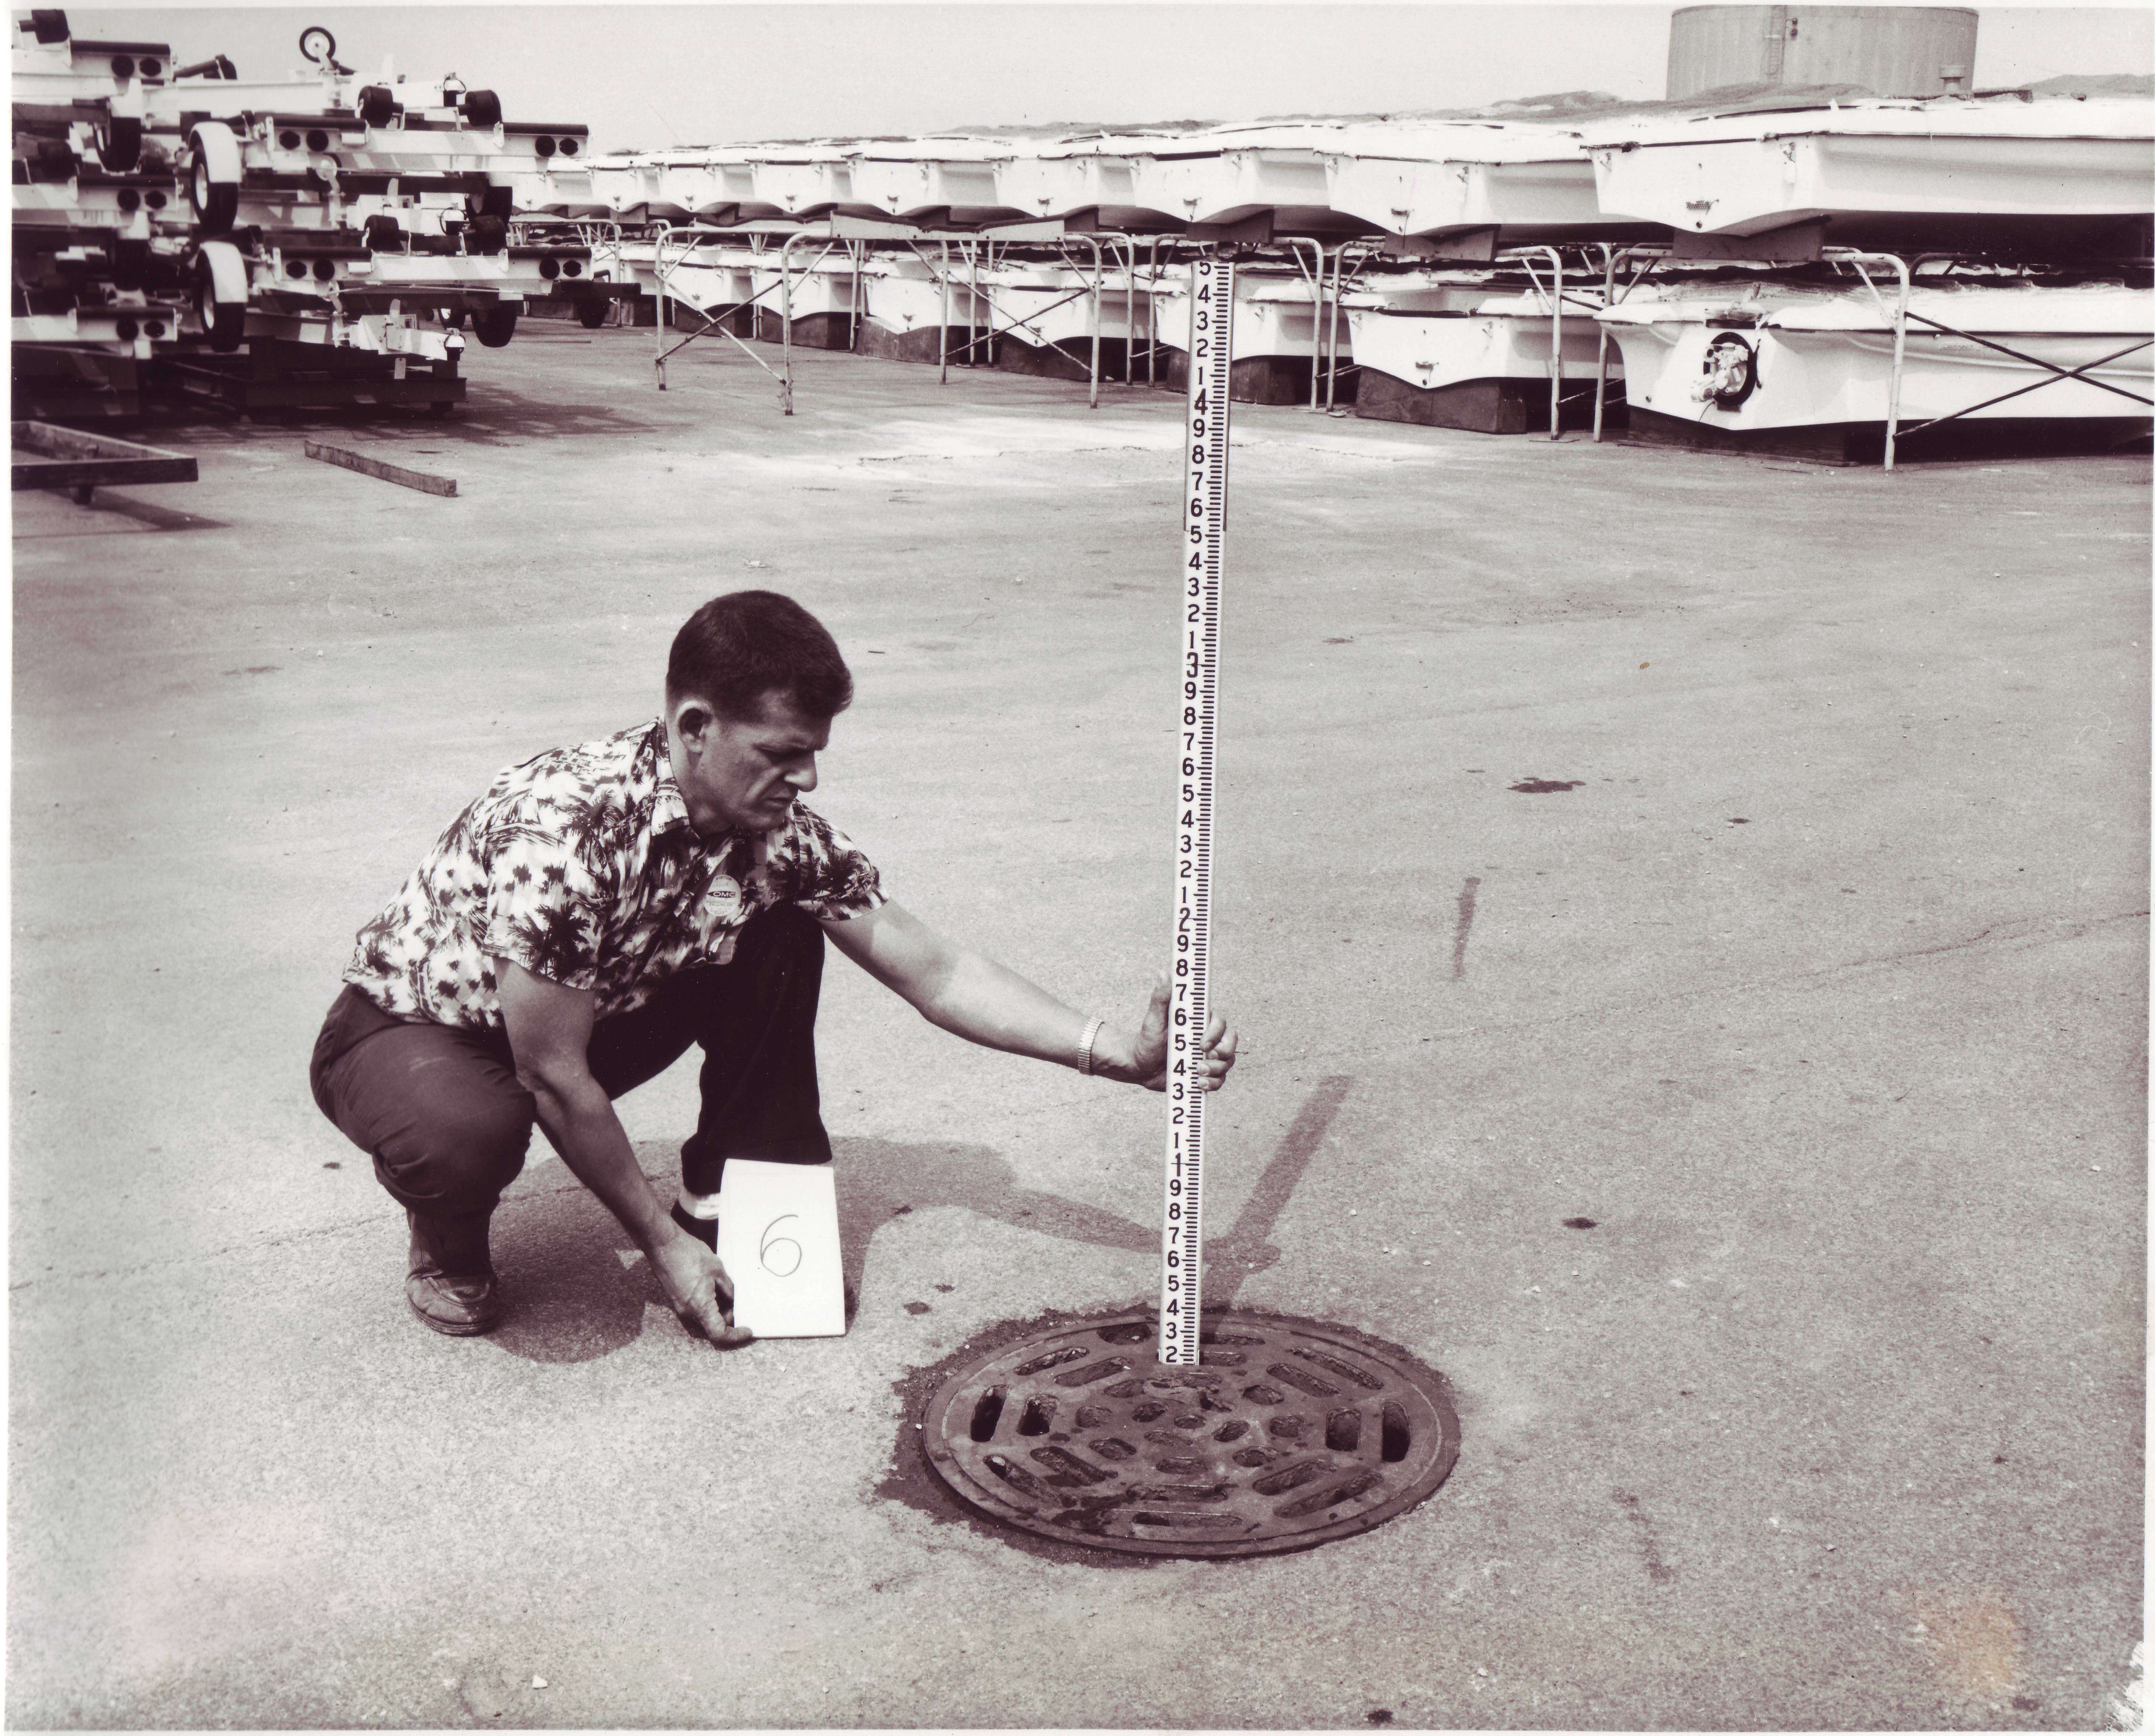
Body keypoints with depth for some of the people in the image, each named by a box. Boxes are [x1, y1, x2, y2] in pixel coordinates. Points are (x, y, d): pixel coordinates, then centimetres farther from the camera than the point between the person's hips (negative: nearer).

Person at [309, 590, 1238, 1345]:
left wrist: (1117, 1049, -20)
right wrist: (662, 1245, -20)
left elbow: (934, 972, -10)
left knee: (781, 941, -10)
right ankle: (449, 1242, -2)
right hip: (404, 1030, -6)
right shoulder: (564, 831, -37)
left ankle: (728, 1204, 2)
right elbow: (556, 1079, -29)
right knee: (474, 1131, -39)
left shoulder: (780, 833, -16)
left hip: (586, 1017, 6)